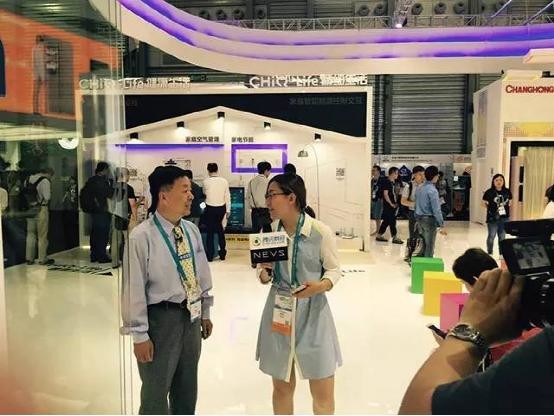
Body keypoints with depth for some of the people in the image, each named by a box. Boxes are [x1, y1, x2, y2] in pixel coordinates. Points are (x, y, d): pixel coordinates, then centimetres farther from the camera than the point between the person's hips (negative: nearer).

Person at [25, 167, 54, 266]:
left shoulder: (28, 179, 9)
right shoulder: (45, 181, -13)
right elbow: (47, 197, -14)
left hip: (29, 210, 6)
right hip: (41, 210, -6)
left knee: (30, 234, 14)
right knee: (42, 235, 3)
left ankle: (29, 259, 19)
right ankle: (42, 259, 9)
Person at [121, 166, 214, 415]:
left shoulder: (192, 231, 1)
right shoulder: (142, 236, -18)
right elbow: (134, 289, -16)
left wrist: (205, 312, 14)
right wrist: (140, 335, -13)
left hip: (191, 315, 6)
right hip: (161, 318, -6)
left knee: (187, 388, 22)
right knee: (156, 391, 11)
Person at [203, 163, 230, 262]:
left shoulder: (206, 182, -9)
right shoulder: (224, 181, -4)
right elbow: (227, 197, -1)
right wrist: (228, 210, 8)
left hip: (210, 209, -3)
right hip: (221, 208, 3)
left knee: (210, 231, 6)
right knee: (220, 229, 17)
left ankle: (210, 255, 9)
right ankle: (222, 253, 23)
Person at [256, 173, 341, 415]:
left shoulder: (321, 232, -12)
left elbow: (334, 269, -3)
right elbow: (265, 275, 9)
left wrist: (323, 285, -23)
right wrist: (264, 275, -14)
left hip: (312, 312, -3)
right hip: (278, 311, 4)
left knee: (323, 394, 6)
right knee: (282, 387, 17)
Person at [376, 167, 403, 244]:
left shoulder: (393, 183, 13)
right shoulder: (386, 182, -13)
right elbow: (385, 194, -18)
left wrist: (395, 203, 11)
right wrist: (391, 204, -16)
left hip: (393, 205, 9)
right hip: (388, 206, -9)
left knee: (386, 221, 12)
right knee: (392, 221, -5)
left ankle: (379, 235, 19)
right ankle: (395, 238, 0)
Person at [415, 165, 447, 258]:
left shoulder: (419, 189, 8)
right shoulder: (433, 190, -17)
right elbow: (436, 210, -20)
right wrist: (441, 225, -16)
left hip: (419, 219, 8)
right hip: (429, 220, -8)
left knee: (422, 244, 16)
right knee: (429, 246, 1)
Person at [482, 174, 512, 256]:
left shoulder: (507, 192, 1)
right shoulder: (489, 192, -9)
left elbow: (510, 202, 16)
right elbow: (484, 203, 2)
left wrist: (506, 207, 2)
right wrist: (490, 209, -5)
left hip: (504, 218, 3)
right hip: (493, 218, -3)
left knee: (502, 236, 11)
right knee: (491, 236, 4)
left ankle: (502, 254, 22)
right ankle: (489, 253, 18)